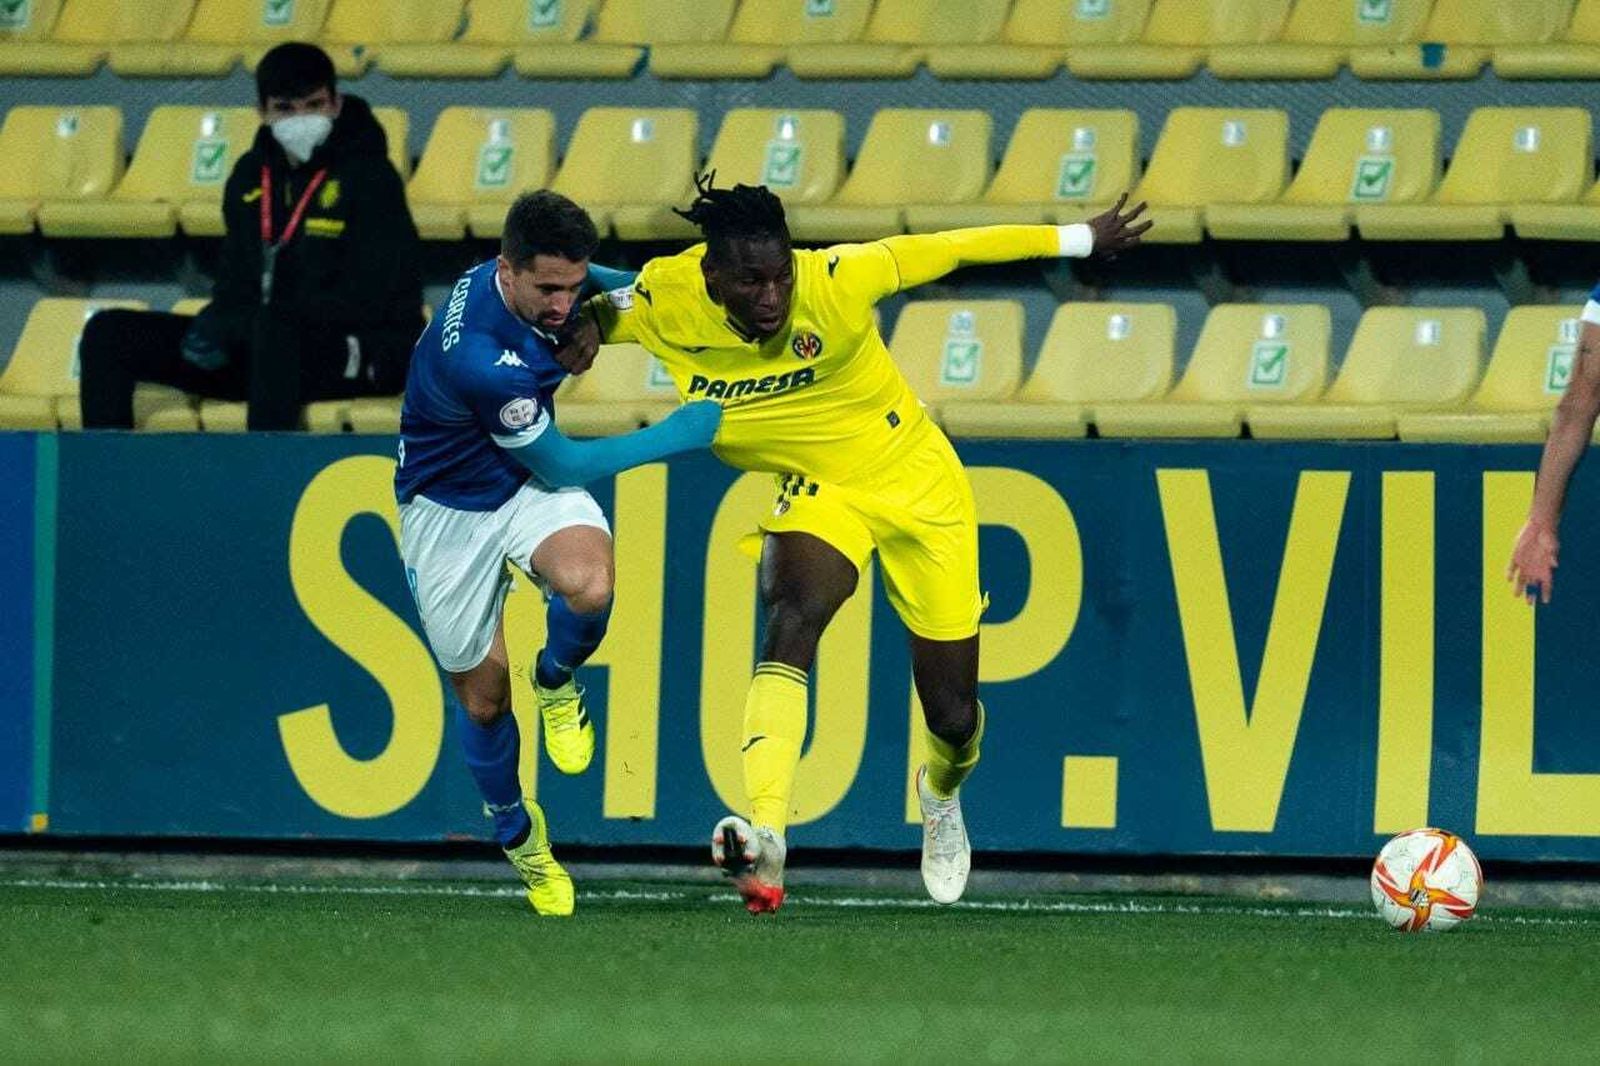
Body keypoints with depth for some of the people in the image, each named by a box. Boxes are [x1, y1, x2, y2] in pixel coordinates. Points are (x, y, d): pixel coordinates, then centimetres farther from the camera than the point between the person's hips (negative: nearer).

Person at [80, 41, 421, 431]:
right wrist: (219, 324, -12)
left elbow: (371, 300, -17)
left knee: (273, 332, -42)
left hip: (363, 353, -7)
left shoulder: (369, 176, -9)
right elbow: (236, 283, 15)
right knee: (108, 334, -4)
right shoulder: (252, 175, 11)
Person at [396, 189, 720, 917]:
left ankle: (556, 681, 5)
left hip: (529, 486, 5)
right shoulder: (478, 358, -37)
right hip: (451, 509, -5)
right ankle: (515, 831, 35)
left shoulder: (542, 277, -15)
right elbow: (558, 467, -22)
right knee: (482, 696, 6)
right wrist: (672, 437, -17)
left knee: (588, 586, -29)